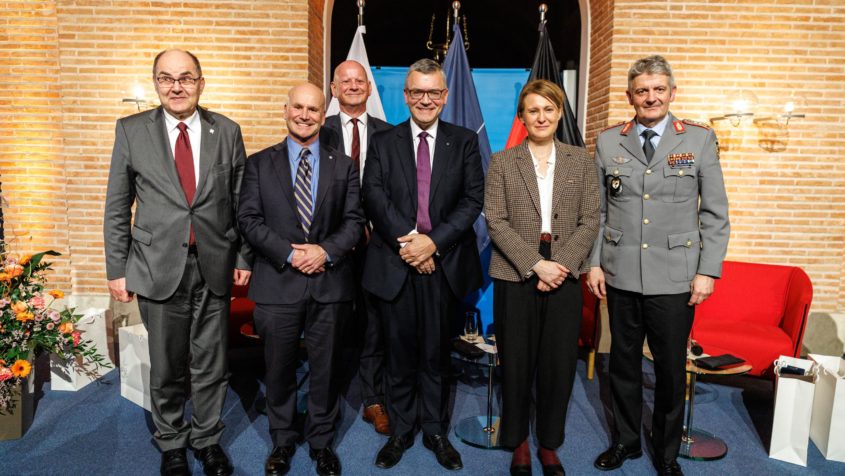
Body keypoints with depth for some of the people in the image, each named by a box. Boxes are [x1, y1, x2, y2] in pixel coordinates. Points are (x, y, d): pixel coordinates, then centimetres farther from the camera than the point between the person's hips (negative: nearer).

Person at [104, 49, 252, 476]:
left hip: (214, 266, 1)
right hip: (159, 267, 0)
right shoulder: (131, 131, 1)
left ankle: (208, 440, 33)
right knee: (167, 368, 12)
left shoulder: (227, 131, 3)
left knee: (211, 364, 12)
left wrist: (244, 257, 4)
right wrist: (117, 269, 1)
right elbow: (117, 207, 3)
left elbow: (240, 201, 6)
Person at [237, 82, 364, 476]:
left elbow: (354, 220, 2)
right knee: (279, 369, 12)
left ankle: (321, 441, 31)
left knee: (325, 368, 12)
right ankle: (282, 441, 33)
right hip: (278, 282, 0)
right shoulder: (259, 163, 5)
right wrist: (289, 254, -14)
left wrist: (326, 250, -15)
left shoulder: (343, 166, 8)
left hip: (330, 283, 1)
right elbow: (249, 219, -3)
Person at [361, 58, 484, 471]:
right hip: (394, 265, 0)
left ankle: (436, 431, 27)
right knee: (399, 353, 10)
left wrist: (433, 241, -14)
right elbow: (374, 197, -5)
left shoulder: (464, 142, 7)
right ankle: (400, 430, 27)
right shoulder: (383, 143, 7)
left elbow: (473, 200, -3)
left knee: (436, 353, 10)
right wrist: (409, 239, -16)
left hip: (444, 264, 0)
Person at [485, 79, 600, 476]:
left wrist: (561, 265, -10)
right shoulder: (502, 162, 4)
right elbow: (495, 220, -4)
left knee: (559, 364, 6)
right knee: (516, 363, 6)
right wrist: (536, 264, -13)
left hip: (563, 275, 2)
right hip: (515, 275, -1)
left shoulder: (580, 160, 9)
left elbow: (589, 221, 3)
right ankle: (518, 442, 26)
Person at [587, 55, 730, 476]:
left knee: (671, 367, 9)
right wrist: (595, 262, 2)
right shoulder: (608, 142, 5)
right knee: (623, 362, 13)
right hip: (621, 274, 2)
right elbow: (599, 210, 7)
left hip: (675, 279, -1)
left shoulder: (700, 139, 1)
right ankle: (625, 440, 33)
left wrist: (708, 270, -5)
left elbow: (715, 213, 1)